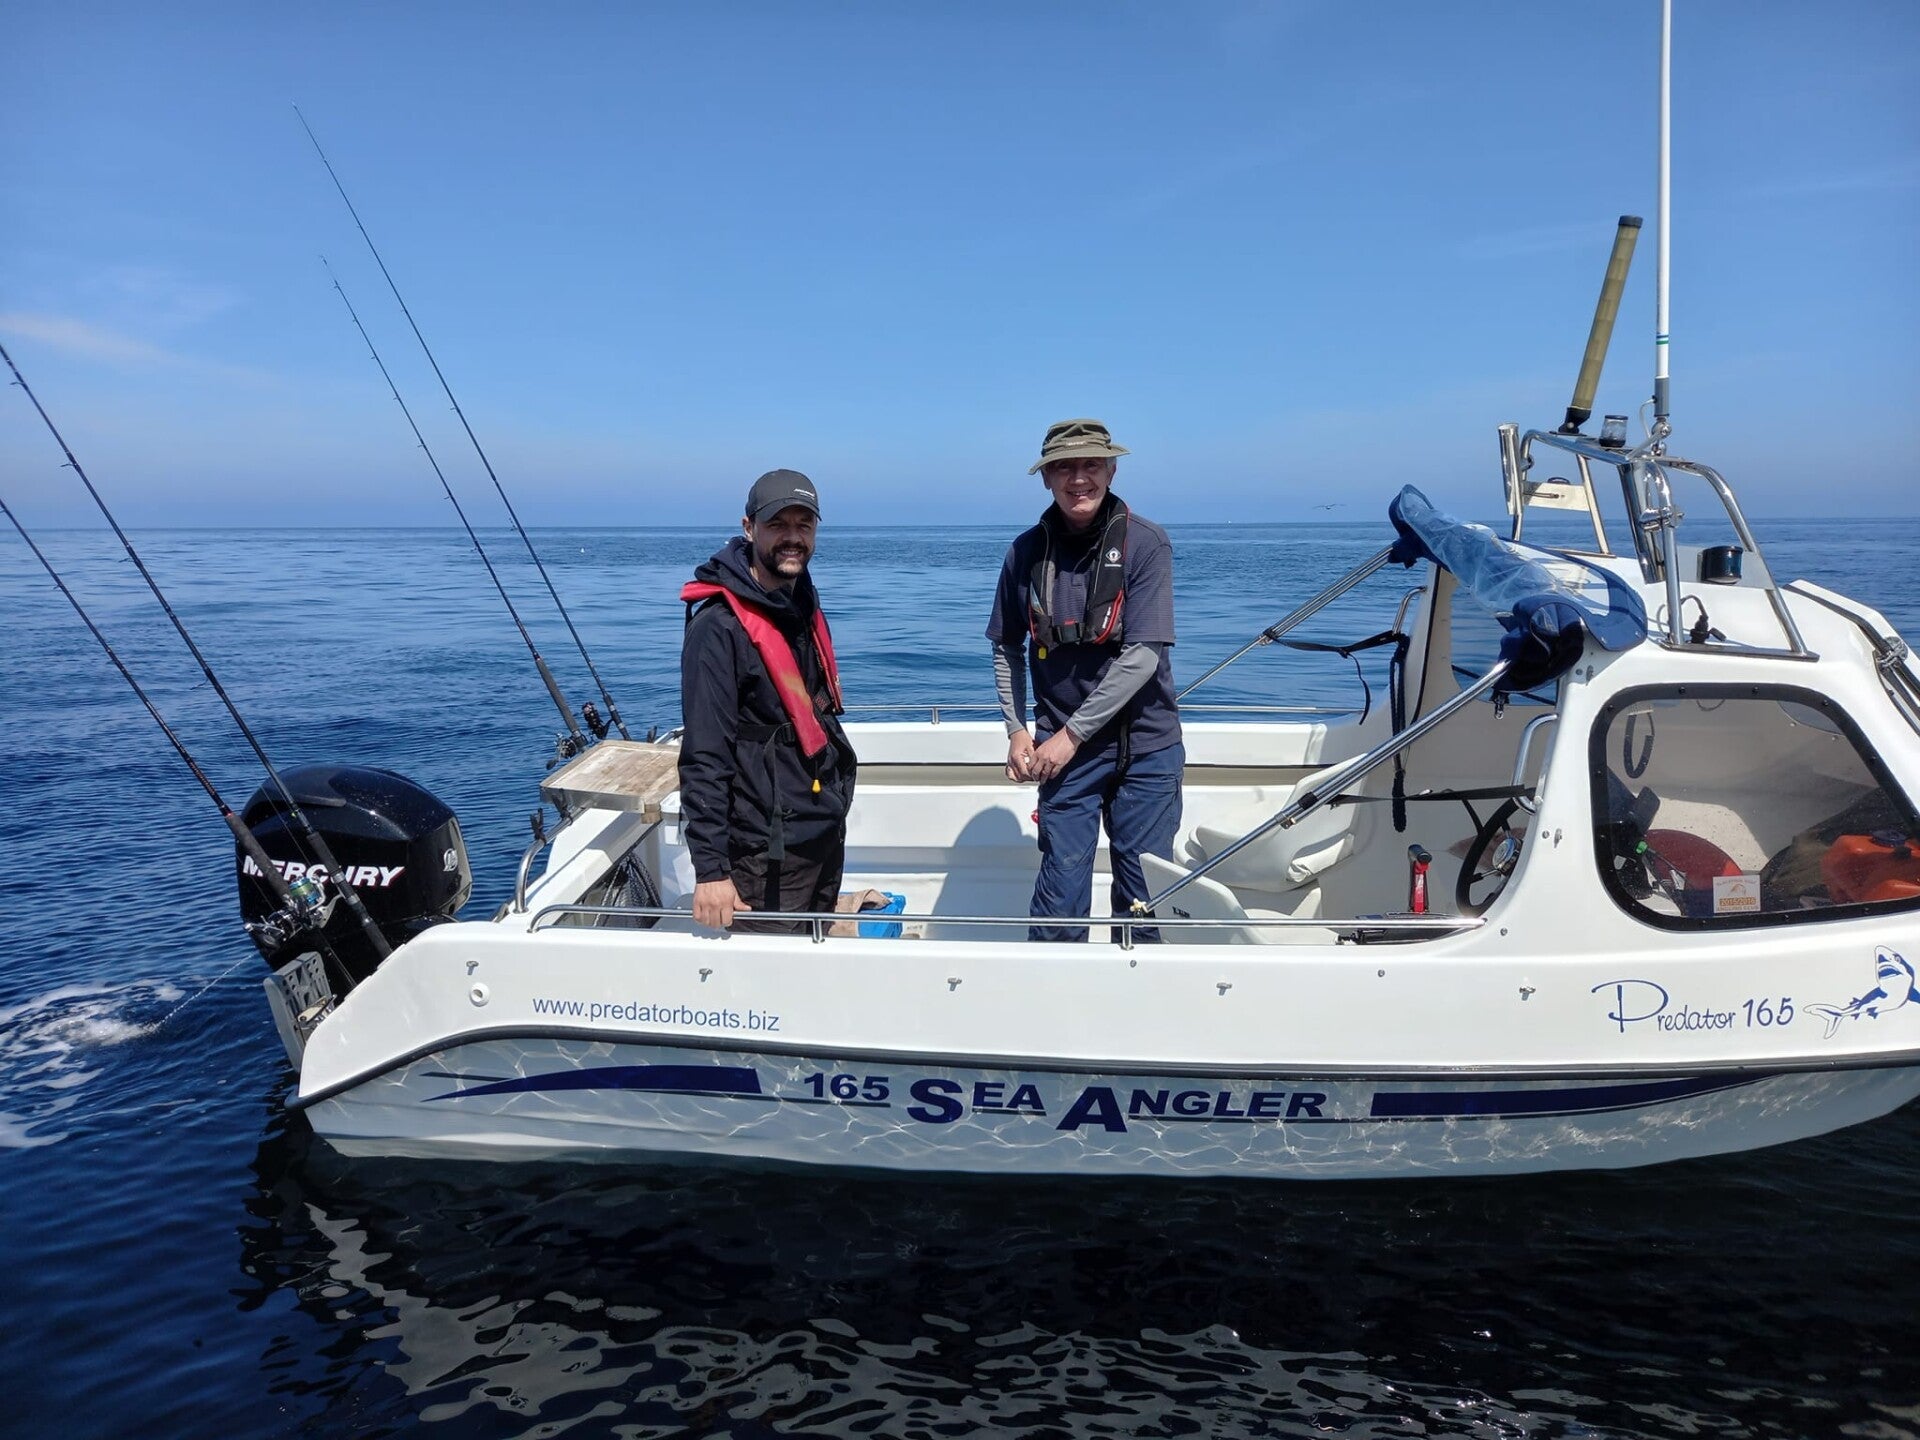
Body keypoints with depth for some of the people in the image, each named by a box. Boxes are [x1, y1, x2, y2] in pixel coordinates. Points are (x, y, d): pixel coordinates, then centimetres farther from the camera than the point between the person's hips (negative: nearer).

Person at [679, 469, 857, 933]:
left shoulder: (807, 609, 9)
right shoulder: (719, 628, -18)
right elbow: (703, 760, -21)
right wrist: (710, 869, -23)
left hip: (827, 838, 8)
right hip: (766, 857, -8)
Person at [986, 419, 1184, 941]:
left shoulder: (1145, 543, -8)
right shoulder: (1027, 551, 1)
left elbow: (1142, 656, -14)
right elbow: (1007, 649, 13)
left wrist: (1073, 732, -13)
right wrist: (1017, 730, 2)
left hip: (1145, 746, -1)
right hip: (1063, 745, 1)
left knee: (1143, 895, 7)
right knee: (1060, 891, -1)